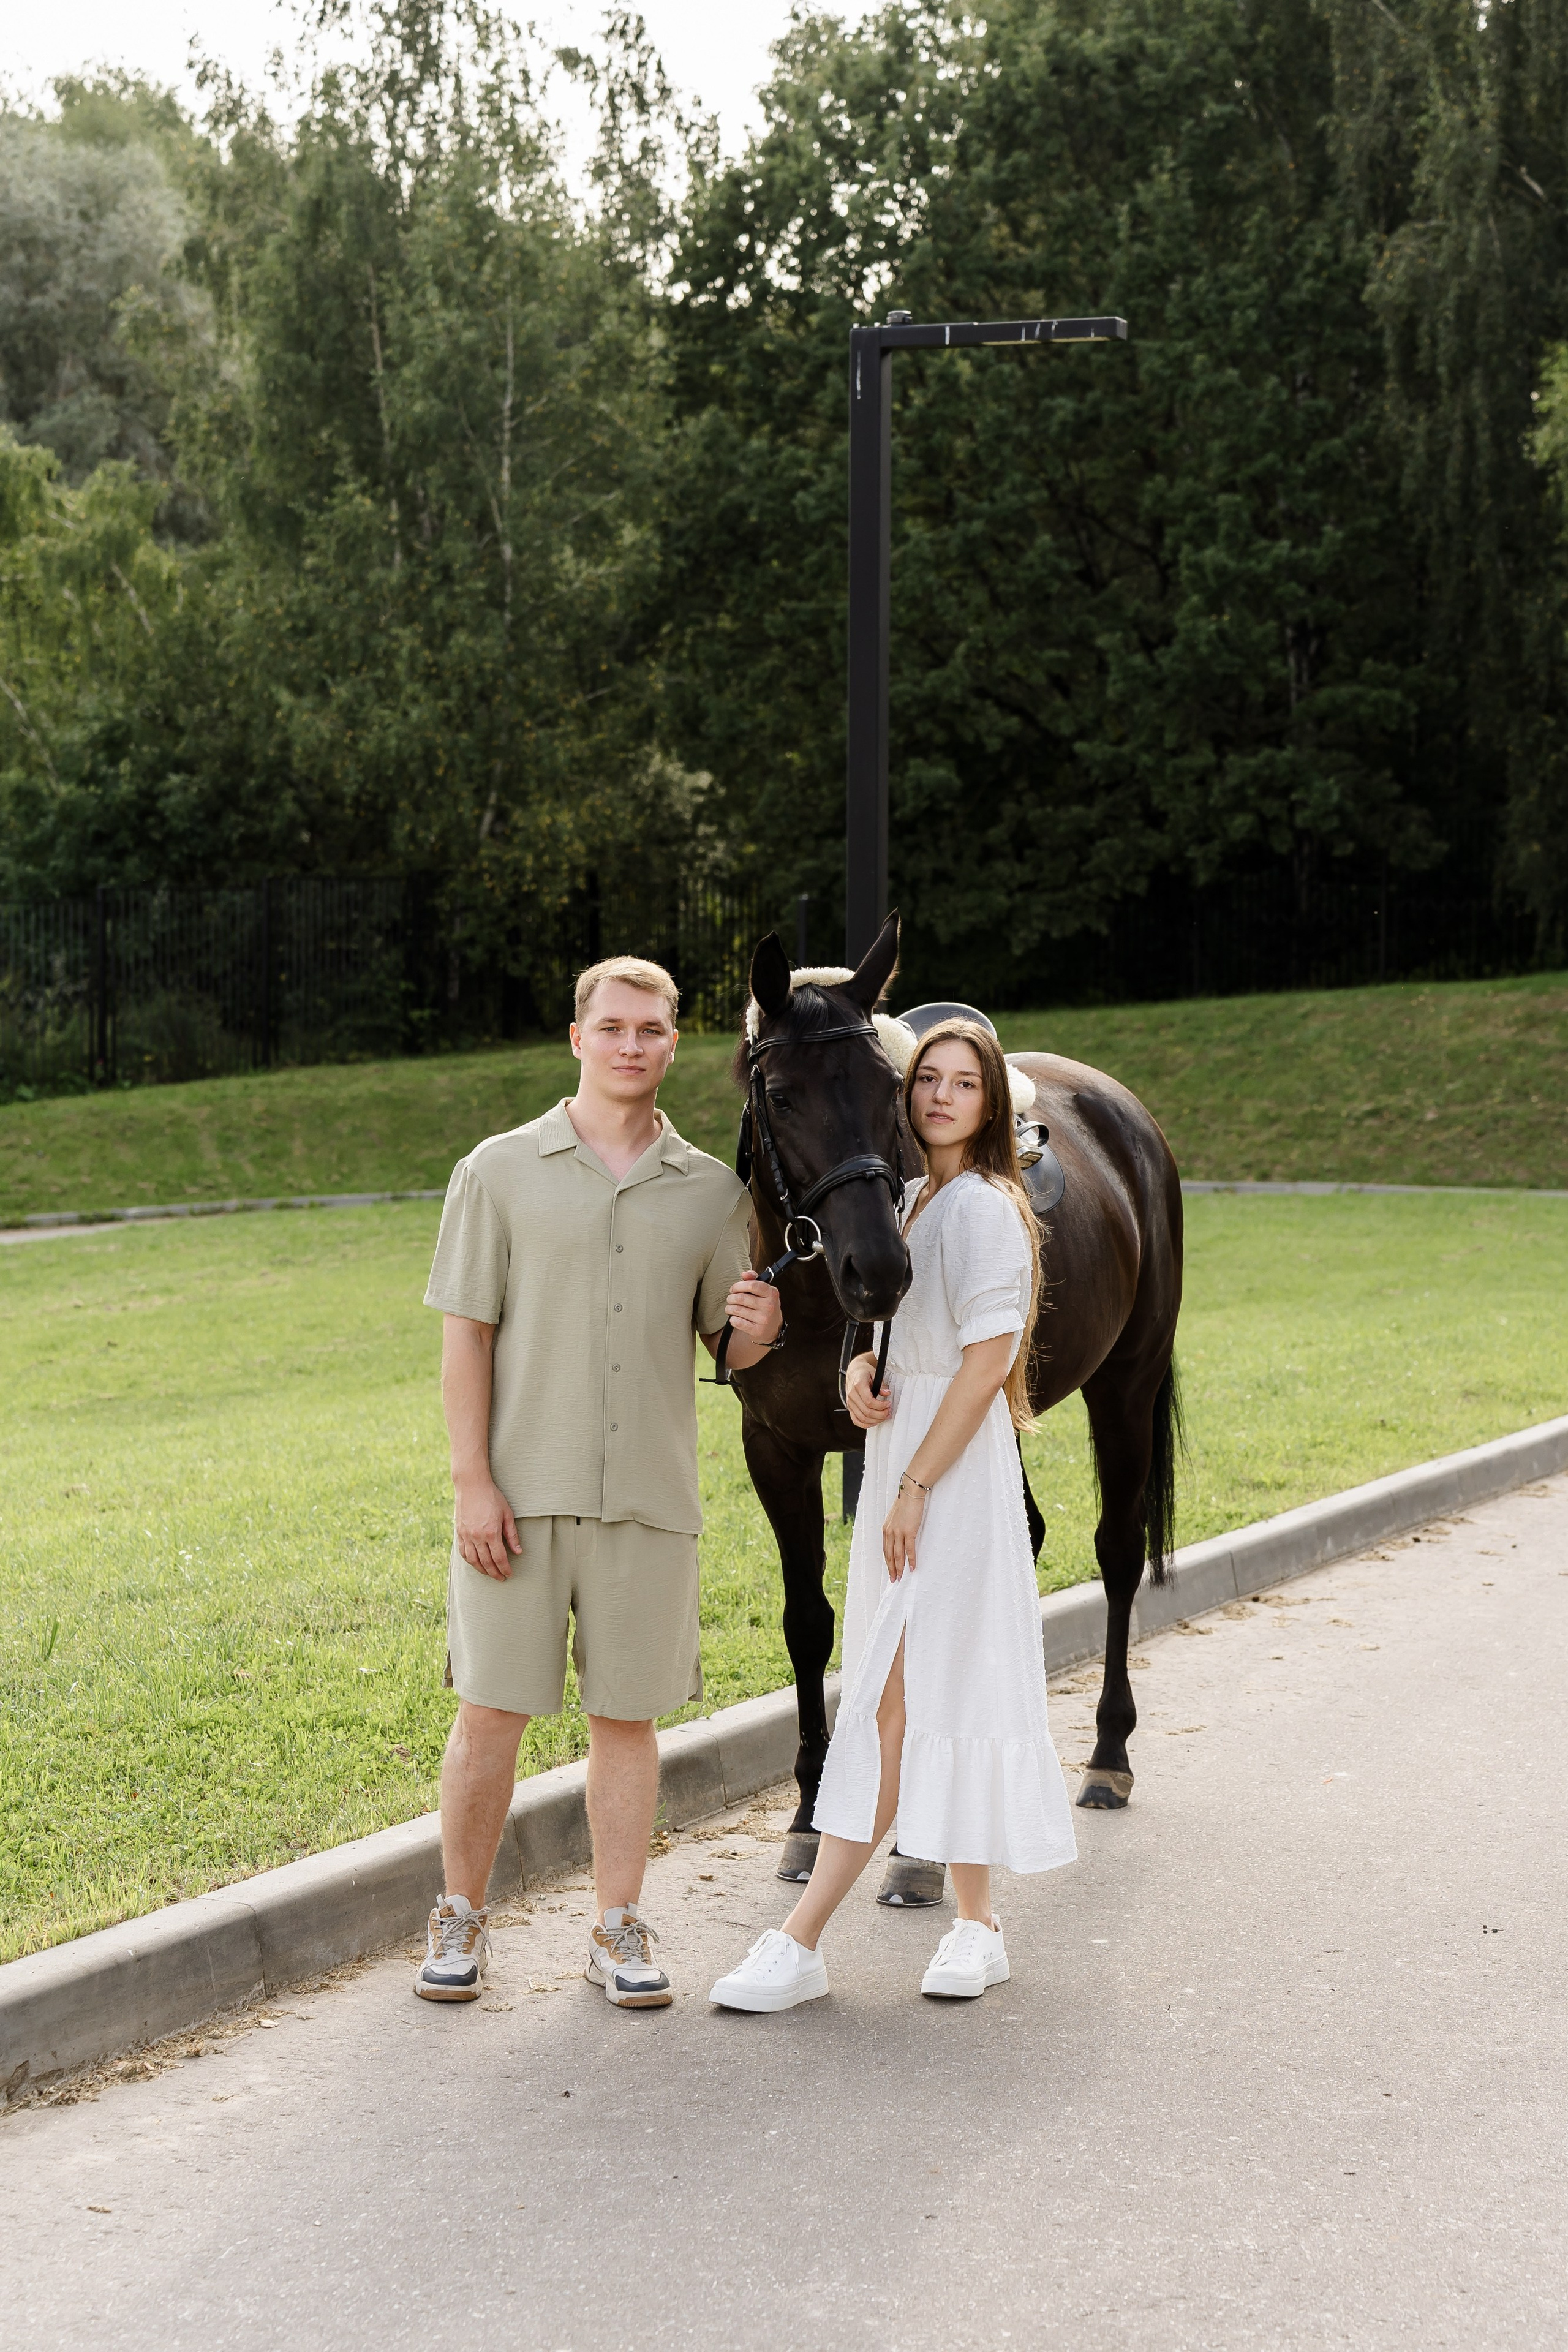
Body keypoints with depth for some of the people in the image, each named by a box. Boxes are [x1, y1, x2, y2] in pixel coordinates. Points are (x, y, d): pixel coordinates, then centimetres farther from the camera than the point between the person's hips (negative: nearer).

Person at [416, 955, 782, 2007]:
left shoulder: (713, 1191, 7)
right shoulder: (500, 1172, 1)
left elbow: (731, 1349, 13)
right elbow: (465, 1335, -2)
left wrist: (759, 1329, -11)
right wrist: (474, 1483, -10)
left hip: (650, 1497, 2)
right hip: (519, 1495, -2)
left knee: (627, 1715, 7)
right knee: (492, 1713, 1)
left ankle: (620, 1931, 19)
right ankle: (461, 1920, 18)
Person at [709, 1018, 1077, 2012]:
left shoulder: (985, 1208, -13)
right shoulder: (911, 1202, 14)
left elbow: (985, 1362, -18)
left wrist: (914, 1488, -19)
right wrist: (861, 1373, -2)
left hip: (952, 1467, -9)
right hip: (902, 1457, 9)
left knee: (896, 1705, -7)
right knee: (933, 1703, 10)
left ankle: (801, 1942, -5)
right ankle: (978, 1927, 17)